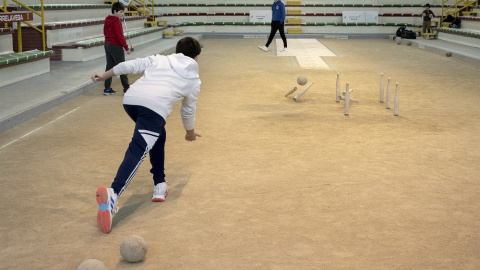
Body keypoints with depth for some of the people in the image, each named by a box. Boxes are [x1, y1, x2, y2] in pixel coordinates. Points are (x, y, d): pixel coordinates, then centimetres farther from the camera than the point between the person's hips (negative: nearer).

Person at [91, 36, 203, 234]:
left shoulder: (159, 60, 30)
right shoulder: (193, 79, 26)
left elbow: (131, 65, 21)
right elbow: (188, 110, 35)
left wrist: (105, 75, 32)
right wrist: (190, 132, 52)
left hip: (130, 99, 5)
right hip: (155, 107, -5)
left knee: (158, 136, 29)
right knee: (138, 150, -18)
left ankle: (160, 186, 28)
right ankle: (113, 194, -42)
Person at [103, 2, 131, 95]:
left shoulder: (107, 20, 9)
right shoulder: (116, 21, -17)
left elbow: (105, 32, 17)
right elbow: (120, 36, -19)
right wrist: (126, 48, -15)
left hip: (107, 45, 8)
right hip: (116, 46, -8)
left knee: (109, 67, 10)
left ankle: (107, 89, 12)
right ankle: (126, 89, 4)